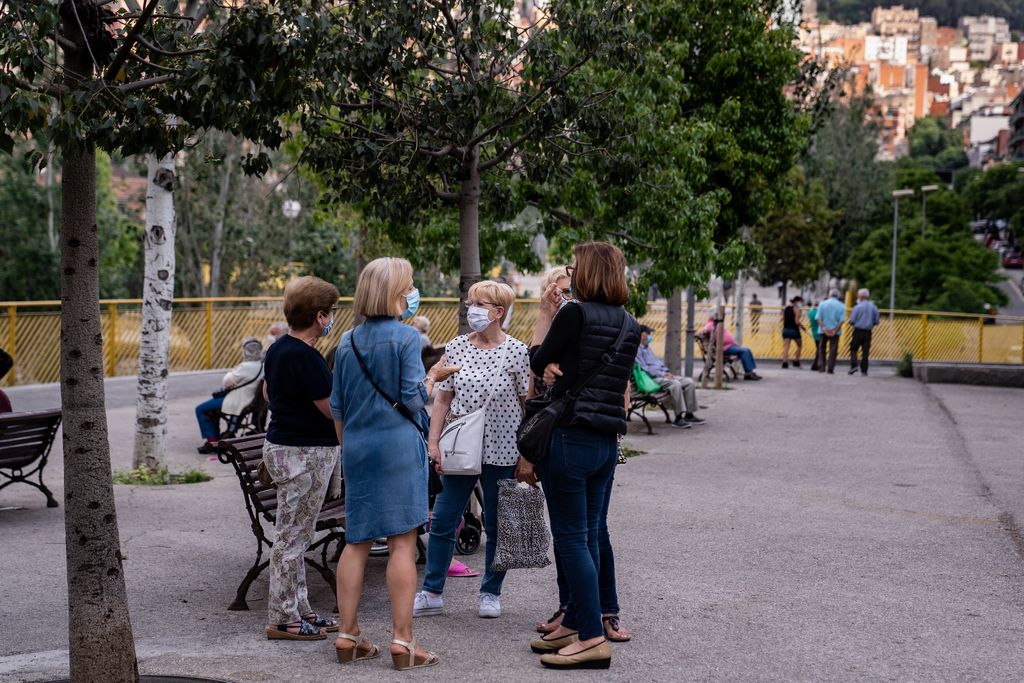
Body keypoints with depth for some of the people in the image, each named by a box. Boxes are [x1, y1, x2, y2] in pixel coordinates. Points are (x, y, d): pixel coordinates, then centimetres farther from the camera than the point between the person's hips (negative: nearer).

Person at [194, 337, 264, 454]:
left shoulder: (246, 367, -27)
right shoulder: (261, 365, 1)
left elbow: (226, 382, -17)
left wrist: (231, 372, 3)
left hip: (236, 403, -10)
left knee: (200, 409, 4)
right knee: (212, 408, 31)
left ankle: (212, 441, 6)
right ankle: (216, 438, 33)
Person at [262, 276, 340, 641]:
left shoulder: (278, 348, 8)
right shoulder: (305, 357, -22)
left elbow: (267, 392, 23)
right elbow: (333, 408, -19)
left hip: (282, 444, 10)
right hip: (305, 453, -10)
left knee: (294, 535, 16)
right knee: (292, 536, -2)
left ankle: (299, 610, 25)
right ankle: (282, 620, 6)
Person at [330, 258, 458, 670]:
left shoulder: (347, 341, 10)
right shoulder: (406, 337, -8)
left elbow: (337, 407, 13)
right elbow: (414, 400, -11)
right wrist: (434, 377, 7)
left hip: (357, 450, 6)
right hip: (398, 448, -6)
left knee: (356, 542, 11)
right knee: (402, 543, -2)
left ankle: (349, 637, 15)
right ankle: (402, 642, 0)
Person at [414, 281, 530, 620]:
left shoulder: (517, 351, -6)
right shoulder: (456, 347, 3)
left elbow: (528, 404, -3)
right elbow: (443, 398, 6)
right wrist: (434, 442, -1)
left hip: (501, 452, -2)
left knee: (496, 525, 9)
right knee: (442, 521, 4)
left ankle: (491, 593, 23)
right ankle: (432, 592, 15)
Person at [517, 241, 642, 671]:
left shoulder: (576, 313, -12)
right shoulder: (630, 326, 10)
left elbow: (538, 363, -1)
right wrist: (557, 368, 5)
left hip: (570, 438, -8)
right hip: (608, 442, 8)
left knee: (572, 539, -3)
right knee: (588, 537, 14)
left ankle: (593, 639, -2)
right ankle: (574, 623, 25)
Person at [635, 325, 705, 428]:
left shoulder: (647, 348, 27)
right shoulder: (637, 350, -5)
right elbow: (644, 368, -15)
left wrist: (667, 372, 8)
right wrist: (662, 374, -17)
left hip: (663, 376, 10)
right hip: (653, 379, -10)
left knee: (689, 382, -5)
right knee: (675, 384, -35)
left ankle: (689, 415, -6)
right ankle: (678, 418, -34)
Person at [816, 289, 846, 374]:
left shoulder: (822, 304, 1)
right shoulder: (841, 306, -1)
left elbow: (819, 318, -7)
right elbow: (841, 320, -10)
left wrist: (824, 328, -11)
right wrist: (835, 330, -12)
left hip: (824, 331, 1)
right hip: (835, 332, -1)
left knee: (822, 349, 11)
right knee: (833, 350, 3)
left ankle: (821, 367, 2)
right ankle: (830, 369, 0)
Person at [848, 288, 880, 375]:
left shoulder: (857, 307, -9)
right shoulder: (873, 307, 3)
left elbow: (852, 321, -11)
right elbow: (877, 321, 6)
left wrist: (853, 323, 11)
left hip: (858, 331, -3)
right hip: (868, 332, 3)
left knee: (853, 349, 7)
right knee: (865, 351, 5)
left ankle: (853, 366, -10)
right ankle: (864, 370, 4)